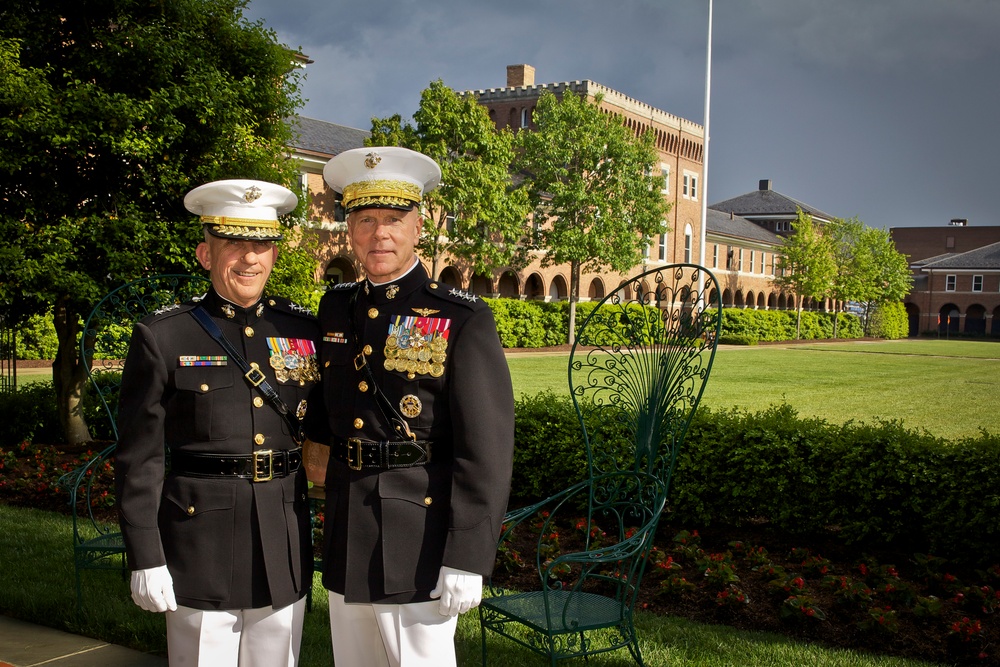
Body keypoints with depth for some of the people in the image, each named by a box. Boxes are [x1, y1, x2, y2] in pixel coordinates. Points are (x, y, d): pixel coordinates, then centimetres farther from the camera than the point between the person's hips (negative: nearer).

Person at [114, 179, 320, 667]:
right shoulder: (161, 338, -4)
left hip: (285, 538, 3)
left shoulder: (304, 330, 6)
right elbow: (138, 458, -4)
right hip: (201, 537, -3)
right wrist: (145, 559, -6)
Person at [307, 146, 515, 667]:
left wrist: (466, 560, -17)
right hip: (345, 543, 6)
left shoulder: (463, 321, -11)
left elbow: (486, 449, -14)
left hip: (419, 545, -6)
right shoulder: (335, 308, 7)